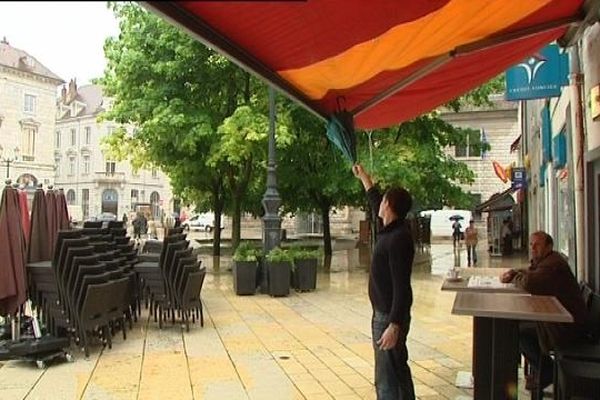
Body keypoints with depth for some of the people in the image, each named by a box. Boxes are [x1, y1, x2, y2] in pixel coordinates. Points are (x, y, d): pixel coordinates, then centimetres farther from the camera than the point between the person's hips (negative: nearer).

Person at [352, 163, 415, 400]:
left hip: (390, 317, -10)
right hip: (385, 313, 10)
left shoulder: (399, 239, -23)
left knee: (386, 379, -3)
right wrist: (364, 178, 37)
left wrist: (394, 326, -29)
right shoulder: (391, 229, 5)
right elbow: (375, 202, 25)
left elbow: (402, 287, -26)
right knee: (398, 371, 20)